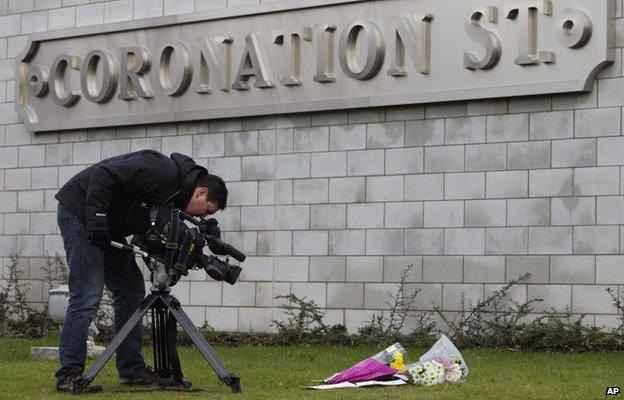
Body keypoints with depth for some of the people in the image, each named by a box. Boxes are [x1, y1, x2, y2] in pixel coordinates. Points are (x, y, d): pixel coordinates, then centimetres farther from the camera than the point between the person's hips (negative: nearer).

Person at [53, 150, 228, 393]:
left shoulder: (176, 195, 10)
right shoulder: (163, 172, -22)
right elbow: (104, 175, -28)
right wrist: (97, 220, -31)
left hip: (107, 225, 10)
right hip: (80, 212, -10)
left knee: (131, 291, 8)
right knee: (87, 296, -13)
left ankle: (132, 369, 12)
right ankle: (69, 375, -9)